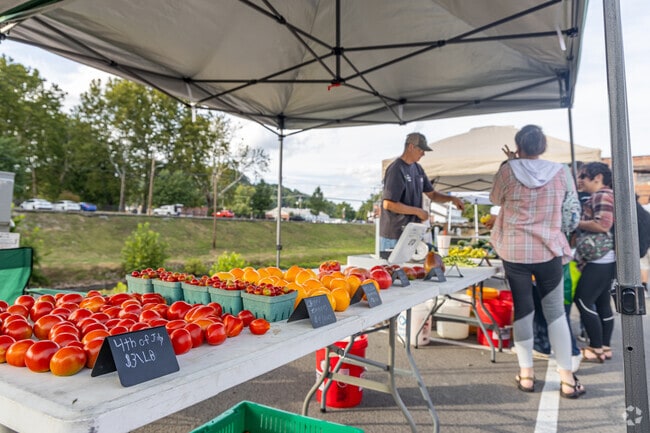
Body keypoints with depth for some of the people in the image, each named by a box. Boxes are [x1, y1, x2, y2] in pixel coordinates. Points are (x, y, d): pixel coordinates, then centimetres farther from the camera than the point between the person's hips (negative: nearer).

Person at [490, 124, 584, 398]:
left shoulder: (508, 171, -8)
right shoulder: (559, 172, -2)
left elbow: (496, 199, 8)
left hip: (514, 251, -1)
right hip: (549, 250, 1)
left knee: (522, 309, 9)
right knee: (555, 312, 11)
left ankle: (526, 374, 17)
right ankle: (567, 379, 16)